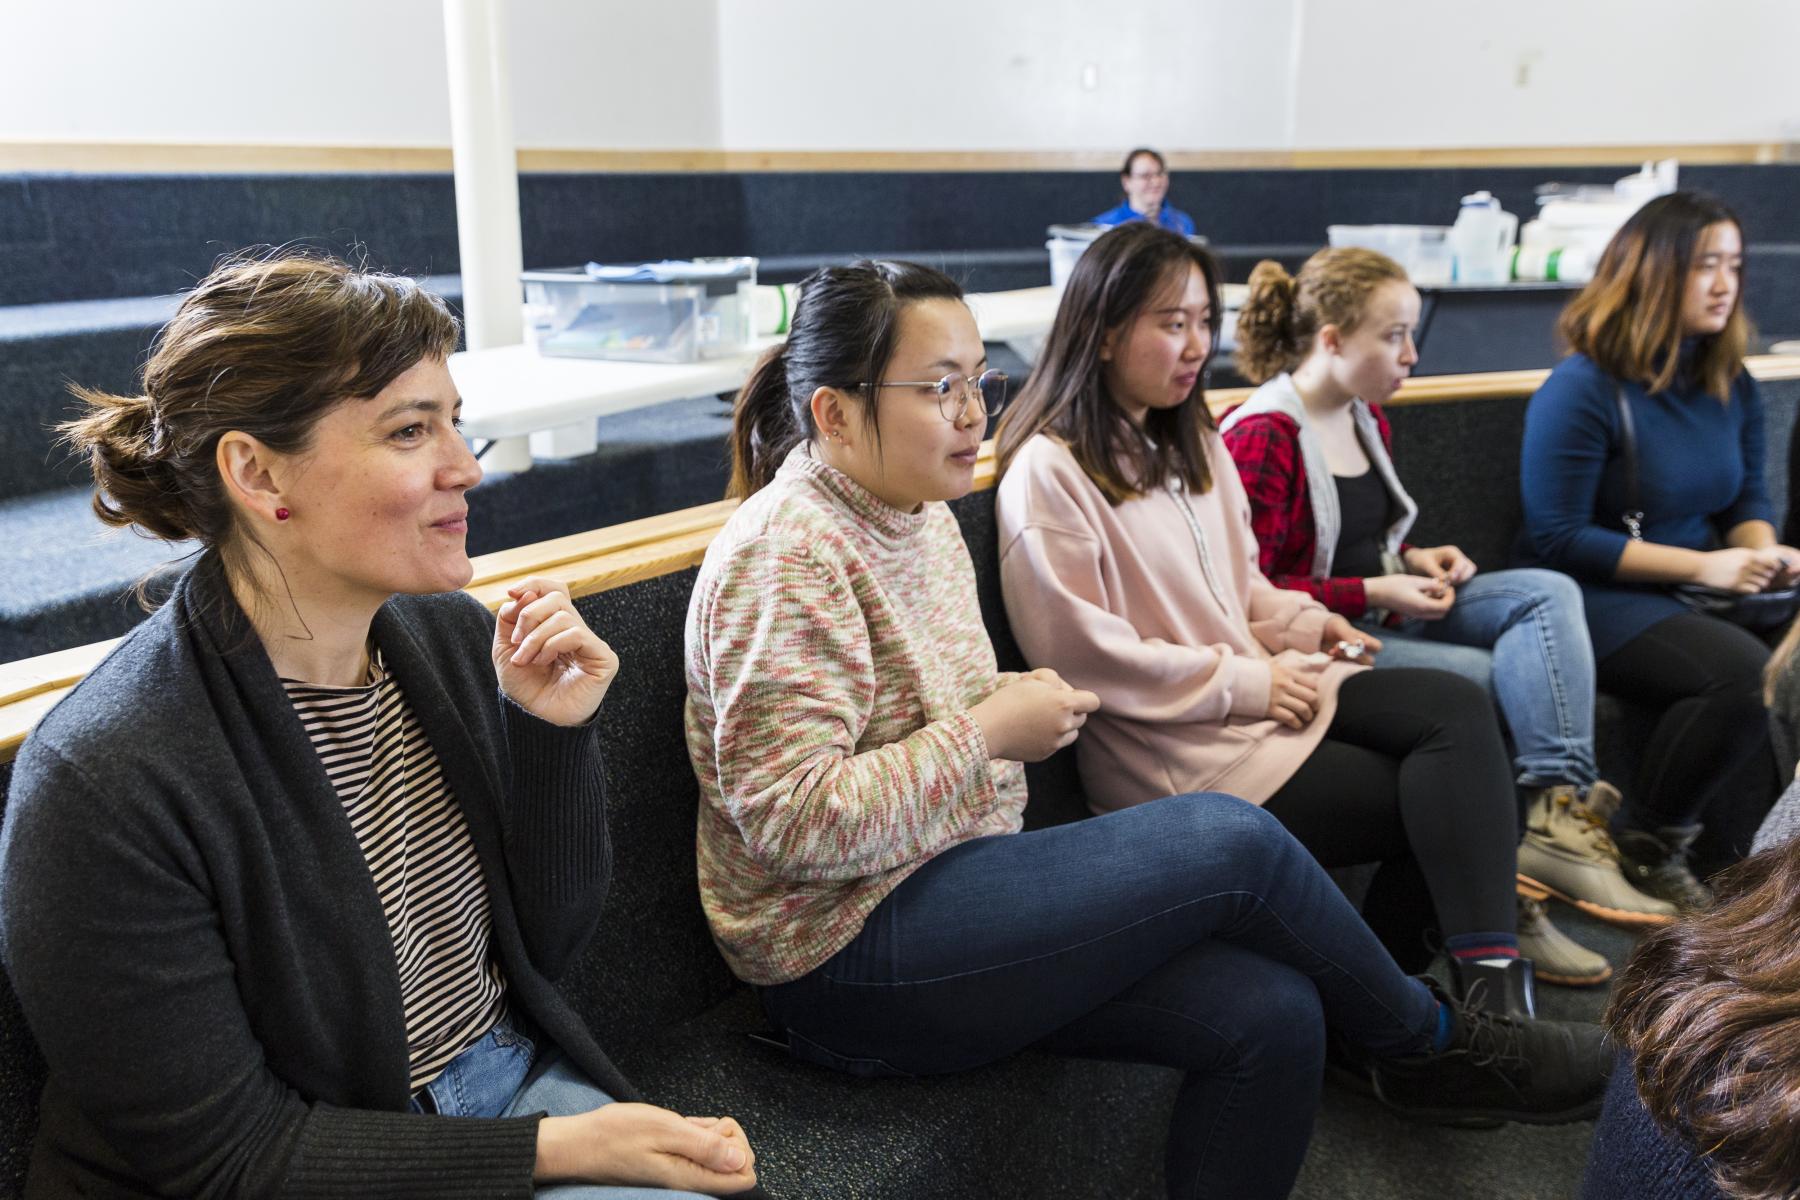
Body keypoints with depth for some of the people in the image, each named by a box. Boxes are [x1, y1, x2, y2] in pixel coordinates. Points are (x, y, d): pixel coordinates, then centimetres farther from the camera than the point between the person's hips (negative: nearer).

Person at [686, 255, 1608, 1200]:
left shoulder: (917, 513, 11)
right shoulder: (786, 555, -18)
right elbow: (789, 819, -25)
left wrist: (1019, 701, 3)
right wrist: (990, 731, -19)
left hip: (946, 882, 9)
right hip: (850, 955, -9)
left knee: (1267, 1014, -9)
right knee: (1231, 841, -16)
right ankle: (1431, 1043, 10)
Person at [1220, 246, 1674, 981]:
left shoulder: (1366, 417, 15)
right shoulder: (1260, 439, -15)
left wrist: (1414, 561, 5)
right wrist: (1373, 593, -19)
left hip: (1382, 613, 9)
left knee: (1548, 592, -10)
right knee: (1498, 680, -22)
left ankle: (1556, 814, -26)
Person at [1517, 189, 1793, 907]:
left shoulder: (1731, 384, 11)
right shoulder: (1584, 388, -12)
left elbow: (1748, 497, 21)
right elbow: (1557, 539, -15)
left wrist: (1763, 553, -4)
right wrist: (1702, 566, -17)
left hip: (1702, 591, 7)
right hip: (1599, 598, -7)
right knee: (1746, 674, -29)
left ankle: (1748, 870, -5)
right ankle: (1646, 843, -6)